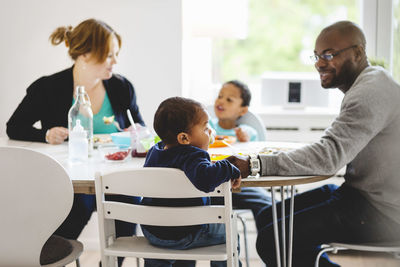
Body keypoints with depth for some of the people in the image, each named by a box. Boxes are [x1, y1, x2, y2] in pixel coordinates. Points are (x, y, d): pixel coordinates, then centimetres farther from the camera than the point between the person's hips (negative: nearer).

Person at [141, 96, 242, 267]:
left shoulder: (155, 150, 1)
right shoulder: (191, 157, -25)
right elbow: (205, 178, -45)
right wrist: (230, 169, -28)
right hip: (181, 237, -7)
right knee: (227, 233, 17)